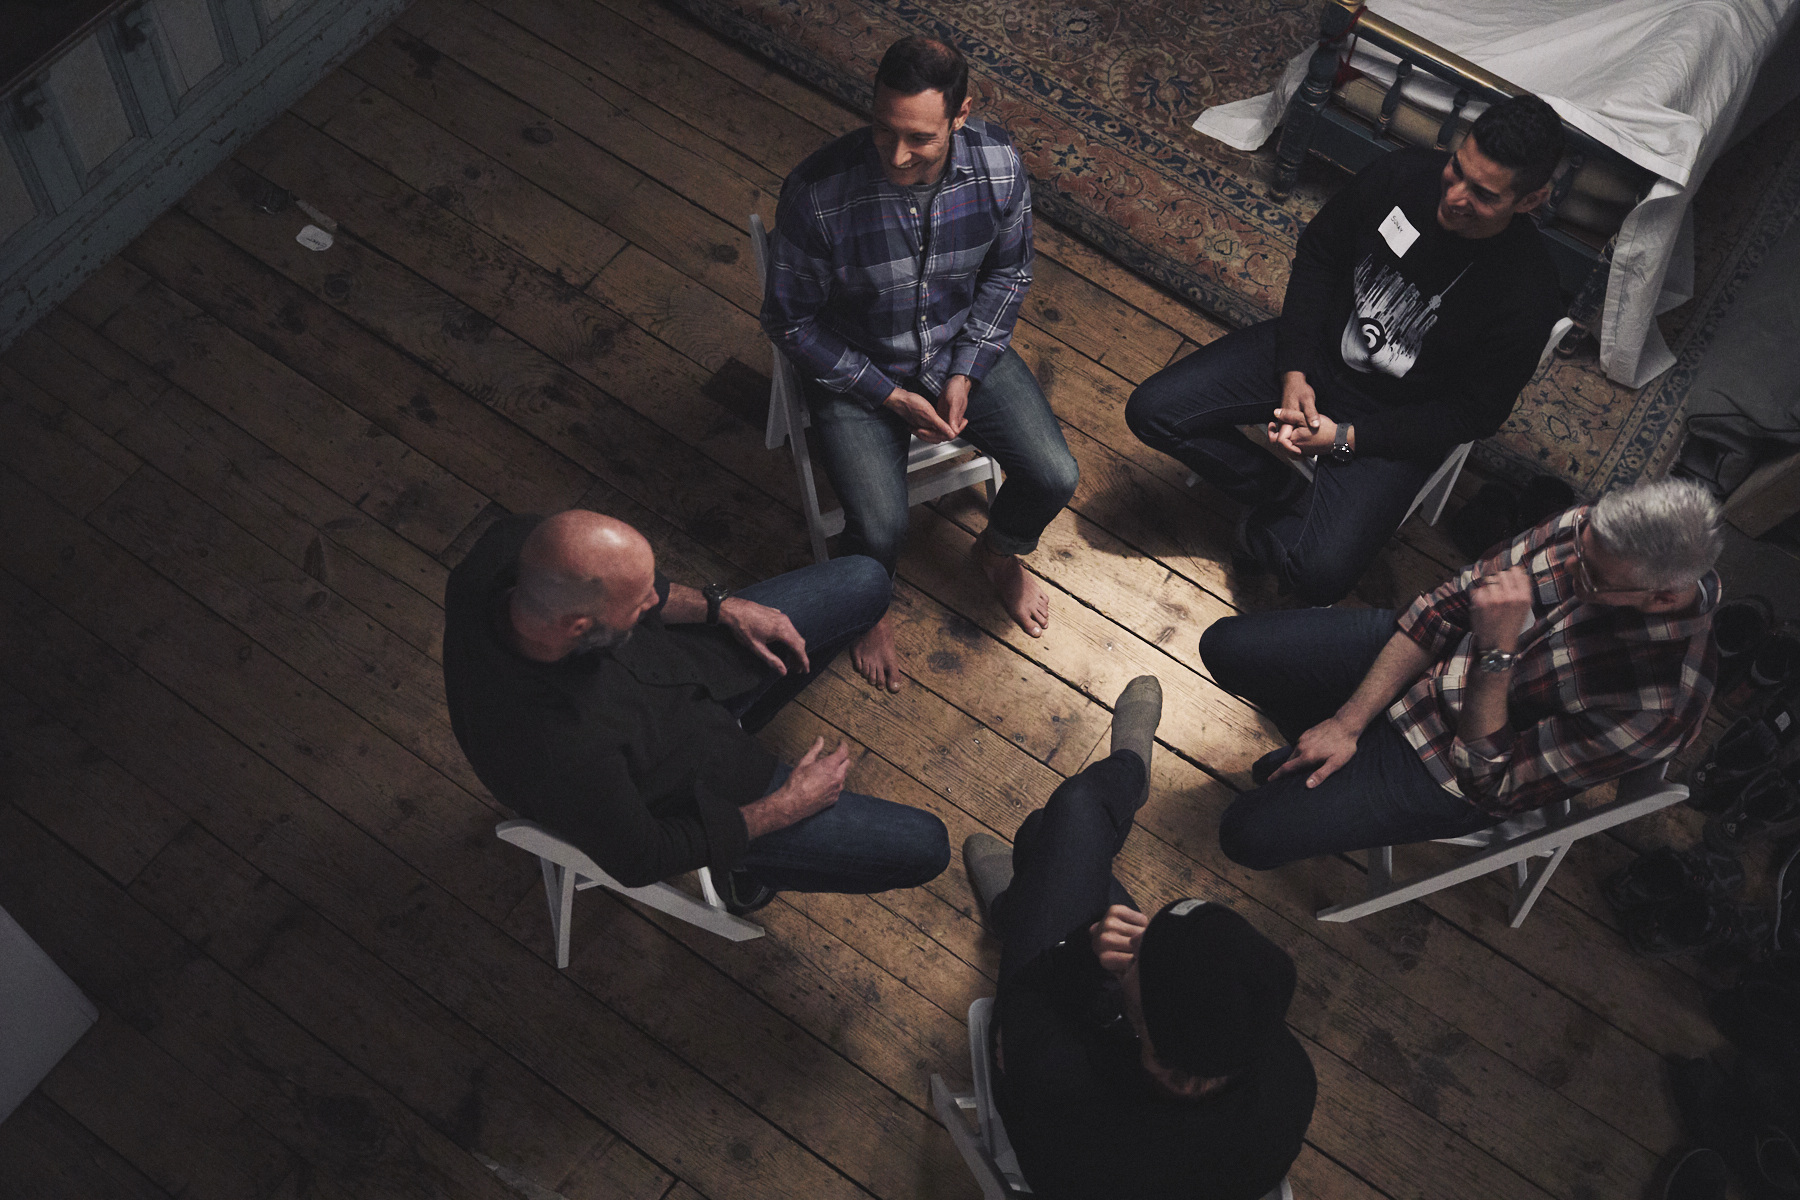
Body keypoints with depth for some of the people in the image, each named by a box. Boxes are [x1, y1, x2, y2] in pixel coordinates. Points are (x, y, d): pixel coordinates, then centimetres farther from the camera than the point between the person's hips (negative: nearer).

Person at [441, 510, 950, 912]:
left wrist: (722, 608, -9)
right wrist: (785, 806, -14)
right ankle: (747, 867, 22)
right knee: (923, 846, -4)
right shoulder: (563, 754, -44)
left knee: (866, 583, 11)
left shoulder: (515, 544, -29)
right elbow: (638, 861, -23)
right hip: (690, 787, -6)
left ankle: (732, 724, 27)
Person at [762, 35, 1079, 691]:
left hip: (965, 349, 3)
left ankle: (998, 551, 28)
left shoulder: (999, 166, -19)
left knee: (1054, 478, -9)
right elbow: (791, 321, -15)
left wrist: (965, 373, -11)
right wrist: (890, 397, -17)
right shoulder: (818, 194, -30)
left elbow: (1007, 274, 0)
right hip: (855, 369, -3)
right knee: (880, 531, -20)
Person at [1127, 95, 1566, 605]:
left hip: (1396, 420, -4)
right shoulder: (1401, 175, -15)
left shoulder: (1527, 295, -24)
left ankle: (1269, 527, 9)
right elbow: (1317, 253, 1)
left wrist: (1346, 437, -20)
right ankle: (1289, 496, 3)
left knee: (1319, 574, -26)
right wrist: (1294, 372, -9)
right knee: (1151, 411, -11)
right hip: (1311, 349, 4)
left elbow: (1473, 413, -13)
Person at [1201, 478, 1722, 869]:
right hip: (1417, 651, 5)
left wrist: (1496, 653, -38)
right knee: (1224, 646, 0)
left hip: (1454, 771, -5)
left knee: (1248, 833, -13)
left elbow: (1491, 781, -24)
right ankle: (1322, 743, 27)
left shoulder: (1659, 703, -33)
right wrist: (1348, 721, -12)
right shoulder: (1591, 530, -20)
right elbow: (1448, 603, -9)